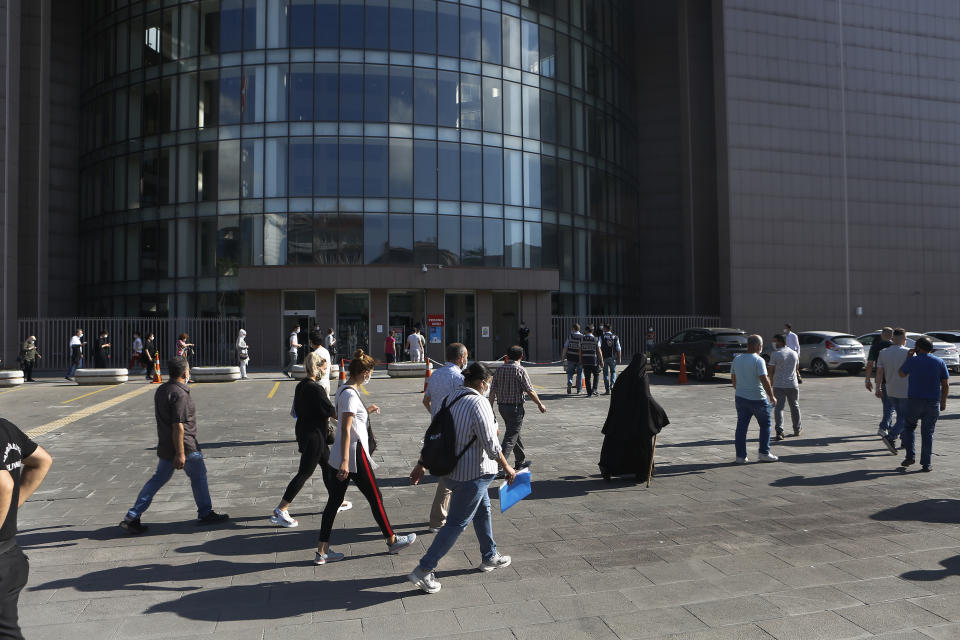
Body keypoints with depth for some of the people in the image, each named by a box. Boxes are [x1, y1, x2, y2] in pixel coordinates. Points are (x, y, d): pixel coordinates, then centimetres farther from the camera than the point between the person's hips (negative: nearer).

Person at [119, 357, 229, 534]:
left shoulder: (161, 390, 8)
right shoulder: (180, 394, -21)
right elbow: (178, 426, -24)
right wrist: (180, 453, -22)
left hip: (165, 446, 8)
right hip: (185, 446, -8)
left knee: (158, 479, 14)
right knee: (199, 477, 9)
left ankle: (132, 517, 11)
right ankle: (205, 514, 21)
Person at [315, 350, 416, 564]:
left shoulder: (343, 390, 9)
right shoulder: (351, 394, -19)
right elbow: (345, 429, -24)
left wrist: (366, 411, 22)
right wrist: (345, 461, -26)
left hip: (339, 456, 9)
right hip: (354, 455, -9)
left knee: (334, 500, 11)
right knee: (375, 498, 8)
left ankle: (322, 551, 14)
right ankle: (392, 540, 25)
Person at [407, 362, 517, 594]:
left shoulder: (451, 399, 3)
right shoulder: (478, 403, -21)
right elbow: (491, 445, -21)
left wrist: (420, 466, 14)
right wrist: (507, 468, -7)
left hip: (449, 468, 9)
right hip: (472, 473, -9)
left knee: (482, 508, 25)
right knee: (457, 522, 1)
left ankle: (489, 557, 39)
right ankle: (424, 570, 5)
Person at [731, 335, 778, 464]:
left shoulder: (737, 359, 6)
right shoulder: (758, 360, -14)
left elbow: (733, 378, 15)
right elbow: (764, 380, -19)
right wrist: (772, 396, -11)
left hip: (740, 398, 6)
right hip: (757, 399, -5)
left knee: (741, 427, 7)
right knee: (765, 425, 12)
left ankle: (740, 456, 7)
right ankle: (764, 453, 14)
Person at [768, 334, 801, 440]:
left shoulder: (775, 354, -11)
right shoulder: (794, 353, 5)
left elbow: (772, 371, -9)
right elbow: (796, 368, 16)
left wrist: (772, 381, 6)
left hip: (779, 385, -4)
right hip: (793, 384, 4)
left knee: (779, 408, -3)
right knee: (794, 406, 19)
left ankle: (779, 431, -15)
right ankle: (797, 429, 31)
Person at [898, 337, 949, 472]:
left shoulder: (912, 361, -5)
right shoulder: (939, 362, 2)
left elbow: (901, 374, 13)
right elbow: (945, 385, 2)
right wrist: (943, 402, 12)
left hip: (914, 401, -2)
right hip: (933, 403, 2)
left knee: (909, 427, 17)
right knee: (928, 433, 6)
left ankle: (910, 456, 8)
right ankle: (926, 464, 6)